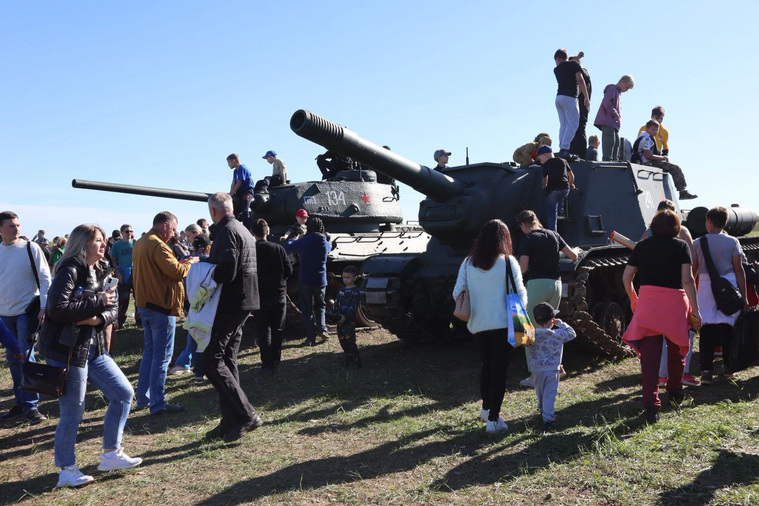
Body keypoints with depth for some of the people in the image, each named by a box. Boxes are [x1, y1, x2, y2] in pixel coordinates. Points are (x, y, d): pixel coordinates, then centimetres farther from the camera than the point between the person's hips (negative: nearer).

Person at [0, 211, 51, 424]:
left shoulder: (31, 248, -6)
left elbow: (45, 279, -6)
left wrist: (44, 307, -14)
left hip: (27, 311, -4)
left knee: (25, 358, -6)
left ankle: (30, 406, 3)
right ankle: (20, 404, 20)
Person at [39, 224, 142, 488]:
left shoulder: (101, 272, 10)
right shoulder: (70, 270, -15)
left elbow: (113, 309, 8)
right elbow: (57, 308, -26)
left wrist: (99, 318, -13)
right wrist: (97, 302, -21)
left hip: (94, 348, 8)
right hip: (67, 350, -8)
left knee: (123, 393, 8)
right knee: (72, 412, 2)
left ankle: (110, 454, 21)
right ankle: (66, 470, 20)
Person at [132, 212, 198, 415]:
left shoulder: (140, 244, 14)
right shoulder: (158, 245, -18)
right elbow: (176, 272, -22)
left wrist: (180, 263, 7)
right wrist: (190, 263, -4)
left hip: (145, 305, 10)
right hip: (161, 306, -10)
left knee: (149, 352, 18)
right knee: (162, 355, -4)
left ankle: (143, 398, 24)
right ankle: (158, 404, 0)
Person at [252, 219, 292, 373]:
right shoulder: (278, 248, -4)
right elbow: (289, 270, -4)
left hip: (259, 295, -1)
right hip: (279, 294, 1)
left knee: (263, 331, 6)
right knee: (277, 330, 11)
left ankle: (267, 363, 5)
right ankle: (275, 362, 12)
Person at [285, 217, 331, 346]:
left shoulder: (304, 241, -10)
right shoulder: (325, 243, 1)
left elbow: (287, 247, 1)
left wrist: (293, 240, 20)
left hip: (305, 280, -3)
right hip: (321, 281, 3)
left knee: (307, 309, 6)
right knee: (320, 306, 21)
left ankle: (311, 338, 3)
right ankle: (322, 329, 1)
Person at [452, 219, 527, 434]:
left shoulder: (468, 263, -2)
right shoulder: (508, 262, -10)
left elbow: (457, 293, -1)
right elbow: (520, 293, -9)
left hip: (478, 324, 4)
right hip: (503, 323, -3)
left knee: (486, 364, 23)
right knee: (499, 369, 4)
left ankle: (486, 409, 36)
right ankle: (493, 420, 3)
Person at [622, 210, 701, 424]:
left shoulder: (642, 246, 9)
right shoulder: (681, 246, 2)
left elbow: (626, 277, 7)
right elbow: (687, 279, -7)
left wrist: (633, 300, 23)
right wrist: (695, 310, -5)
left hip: (647, 300, 1)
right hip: (674, 301, 0)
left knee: (649, 355, -3)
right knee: (675, 349, 20)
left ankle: (651, 404, -12)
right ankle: (675, 392, 39)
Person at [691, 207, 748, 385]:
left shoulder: (698, 243, 0)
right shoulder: (732, 242, 0)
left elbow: (693, 270, 4)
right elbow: (739, 268, -2)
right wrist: (744, 295, 2)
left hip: (706, 285, -1)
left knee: (707, 329, -2)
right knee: (728, 326, 12)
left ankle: (706, 371, -8)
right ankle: (728, 366, 23)